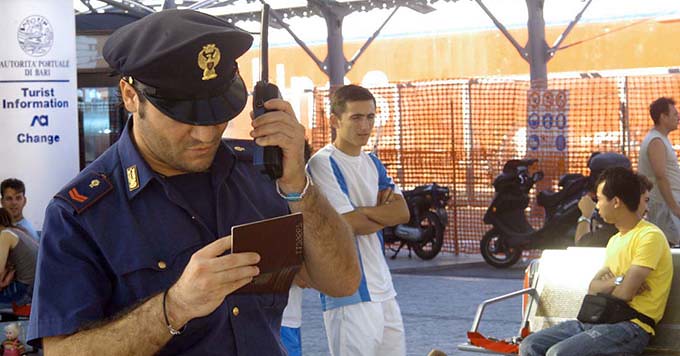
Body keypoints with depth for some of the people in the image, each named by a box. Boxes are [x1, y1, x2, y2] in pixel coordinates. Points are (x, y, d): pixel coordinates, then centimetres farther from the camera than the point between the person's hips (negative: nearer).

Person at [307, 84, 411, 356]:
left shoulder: (373, 163, 15)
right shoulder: (322, 163, -10)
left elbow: (403, 212, 2)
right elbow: (352, 223, -17)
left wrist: (364, 211, -12)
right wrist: (386, 211, -1)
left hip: (383, 289, 8)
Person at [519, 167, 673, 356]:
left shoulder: (650, 237, -10)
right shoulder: (615, 240, 21)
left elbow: (624, 293, -18)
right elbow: (592, 288, 14)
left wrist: (604, 286, 4)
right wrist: (617, 281, -7)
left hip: (632, 326, -9)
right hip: (598, 319, 9)